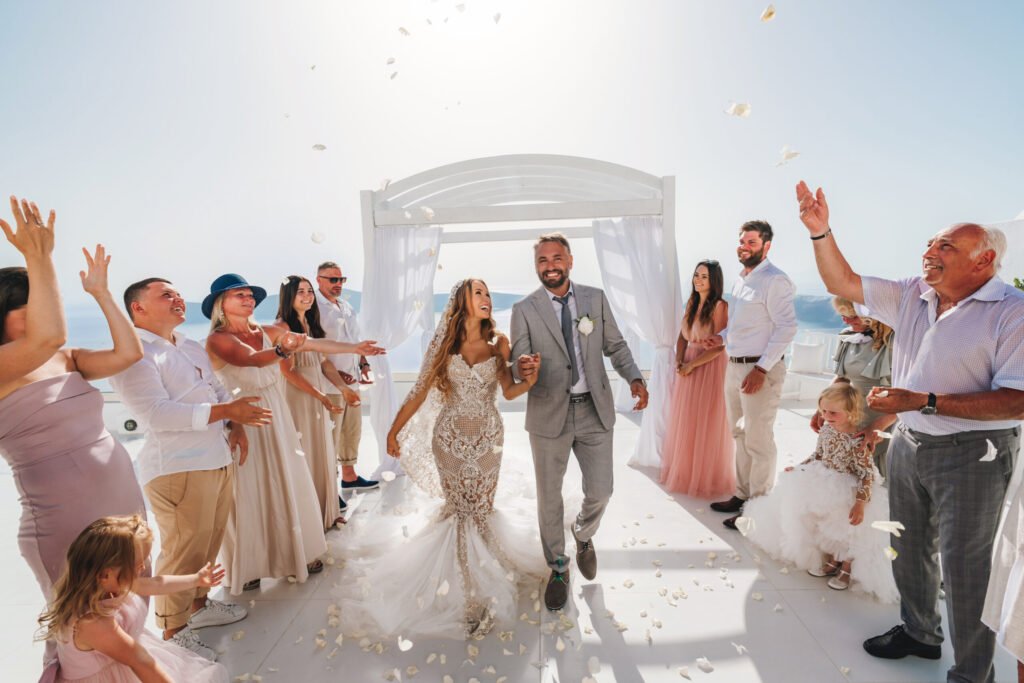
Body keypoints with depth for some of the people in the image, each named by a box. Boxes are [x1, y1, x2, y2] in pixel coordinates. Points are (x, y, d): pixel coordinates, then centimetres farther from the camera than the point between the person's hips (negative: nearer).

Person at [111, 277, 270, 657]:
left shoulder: (192, 348, 16)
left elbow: (217, 390, 21)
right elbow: (155, 413, -22)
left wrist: (235, 425, 3)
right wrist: (226, 411, -25)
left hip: (217, 460, 9)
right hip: (177, 468, -9)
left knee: (209, 542, 19)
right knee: (183, 552, 1)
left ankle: (198, 604, 39)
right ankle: (172, 632, 19)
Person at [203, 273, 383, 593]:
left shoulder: (268, 332, 3)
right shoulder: (217, 339, -12)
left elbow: (316, 344, 1)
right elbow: (250, 360, -31)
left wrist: (355, 348, -1)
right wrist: (281, 350, -50)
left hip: (276, 418, 5)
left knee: (288, 483, 10)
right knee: (248, 491, 3)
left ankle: (296, 552, 26)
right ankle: (246, 566, 20)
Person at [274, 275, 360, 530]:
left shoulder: (311, 325, 11)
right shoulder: (283, 327, -12)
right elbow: (288, 371, -17)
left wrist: (343, 388, 4)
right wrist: (321, 396, -21)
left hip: (320, 397, 7)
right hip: (298, 397, -7)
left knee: (323, 454, 14)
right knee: (304, 457, 2)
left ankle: (325, 511, 28)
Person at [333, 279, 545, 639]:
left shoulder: (498, 342, -2)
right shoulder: (446, 343, -3)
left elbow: (508, 392, 1)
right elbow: (420, 391, -1)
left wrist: (529, 381, -20)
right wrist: (394, 431, 1)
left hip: (488, 436, 1)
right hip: (450, 435, 0)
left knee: (479, 508, 6)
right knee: (460, 508, 5)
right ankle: (473, 589, 27)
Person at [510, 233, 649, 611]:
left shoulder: (596, 298, 4)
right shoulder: (524, 310, -4)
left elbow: (615, 345, 5)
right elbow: (519, 364, -9)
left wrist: (634, 377, -12)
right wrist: (522, 368, -33)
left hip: (594, 410, 2)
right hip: (549, 414, -1)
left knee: (600, 491, 9)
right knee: (549, 498, 11)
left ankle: (583, 536, 45)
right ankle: (558, 569, 37)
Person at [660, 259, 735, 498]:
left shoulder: (720, 306, -13)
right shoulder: (691, 303, 8)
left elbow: (719, 346, -17)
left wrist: (692, 365, -16)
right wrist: (679, 361, -5)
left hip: (710, 367, -6)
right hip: (688, 366, 7)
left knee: (707, 424, 4)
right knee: (686, 422, 14)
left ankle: (706, 476, 20)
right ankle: (684, 471, 30)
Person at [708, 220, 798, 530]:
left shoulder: (774, 280, -12)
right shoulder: (740, 280, 14)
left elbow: (787, 327, -18)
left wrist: (761, 368, -20)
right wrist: (721, 338, 7)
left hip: (760, 369, -9)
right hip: (735, 366, 9)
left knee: (758, 441, 0)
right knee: (741, 435, 17)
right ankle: (742, 495, 30)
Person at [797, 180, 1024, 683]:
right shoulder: (910, 296, 3)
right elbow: (842, 283, 4)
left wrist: (926, 402, -28)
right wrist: (820, 230, -8)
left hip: (971, 456, -6)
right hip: (908, 445, 6)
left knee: (965, 567, 5)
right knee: (909, 550, 20)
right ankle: (919, 632, 43)